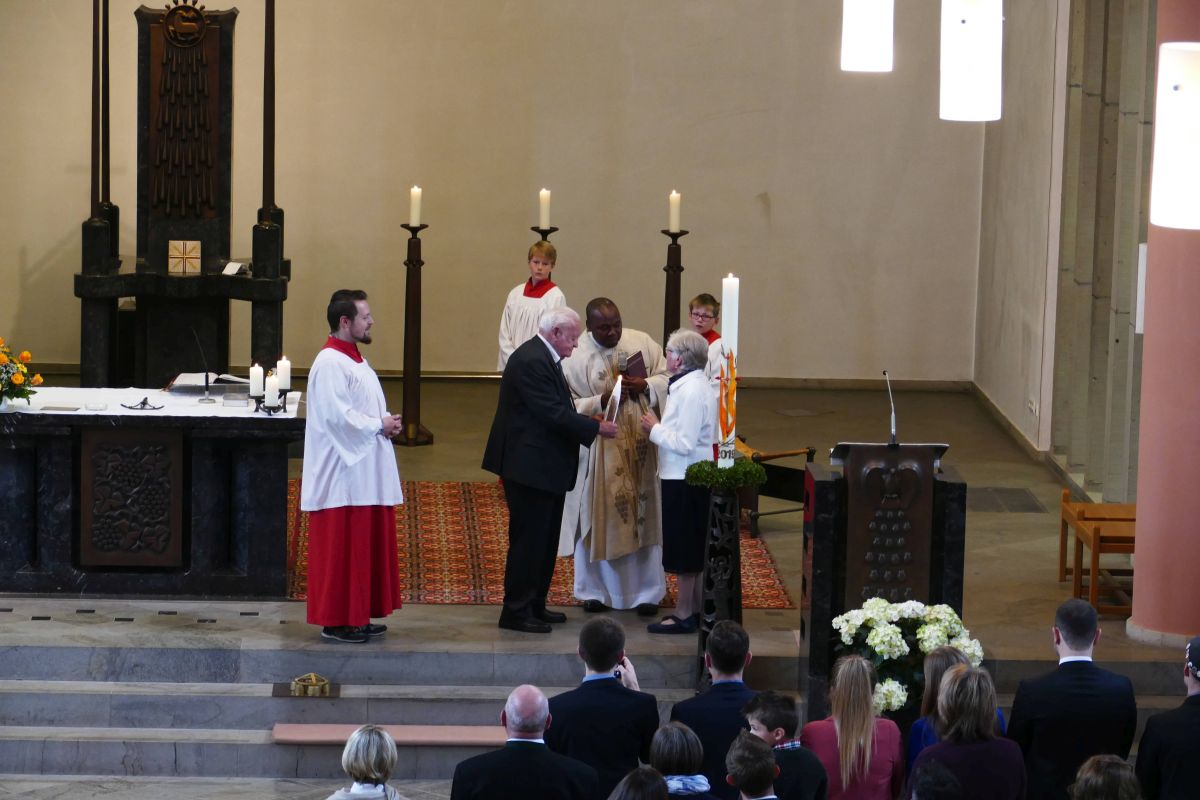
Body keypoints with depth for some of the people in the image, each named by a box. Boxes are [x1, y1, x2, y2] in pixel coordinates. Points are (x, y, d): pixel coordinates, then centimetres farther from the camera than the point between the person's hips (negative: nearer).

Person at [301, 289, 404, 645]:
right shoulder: (330, 364, -16)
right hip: (342, 473, -10)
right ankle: (336, 620, 1)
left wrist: (386, 422, 1)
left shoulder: (353, 359, 16)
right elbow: (338, 415, -23)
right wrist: (379, 425, -14)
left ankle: (357, 616, 18)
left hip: (365, 471, 10)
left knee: (366, 545, 12)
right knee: (340, 547, -4)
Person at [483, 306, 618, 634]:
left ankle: (534, 605, 24)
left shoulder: (543, 358, 14)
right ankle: (516, 610, 0)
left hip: (545, 466, 11)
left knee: (543, 540, 16)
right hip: (530, 466, -11)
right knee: (529, 539, -5)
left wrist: (590, 426, 6)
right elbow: (554, 414, -23)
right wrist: (596, 428, -17)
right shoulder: (531, 361, -20)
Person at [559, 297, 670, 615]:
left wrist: (645, 386, -13)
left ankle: (647, 592, 15)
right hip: (598, 448, -2)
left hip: (640, 444, 2)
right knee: (598, 517, 6)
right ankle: (594, 590, 21)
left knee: (643, 514, 6)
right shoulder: (574, 356, -7)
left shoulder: (641, 342, 1)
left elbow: (668, 377, 6)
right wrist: (602, 402, -22)